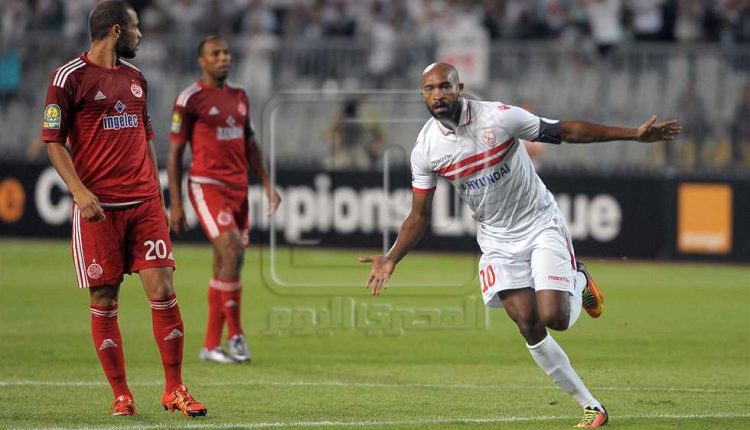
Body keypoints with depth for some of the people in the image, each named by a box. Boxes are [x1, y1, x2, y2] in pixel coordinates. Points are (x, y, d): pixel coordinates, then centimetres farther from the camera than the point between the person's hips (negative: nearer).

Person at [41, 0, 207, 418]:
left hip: (144, 202, 5)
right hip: (98, 207, -5)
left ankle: (175, 390, 2)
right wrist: (80, 191, -16)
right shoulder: (70, 77, -3)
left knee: (162, 290, -5)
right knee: (105, 301, 0)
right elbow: (53, 141, -5)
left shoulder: (135, 78, 16)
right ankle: (121, 395, 7)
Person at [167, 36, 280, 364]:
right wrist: (175, 204, -7)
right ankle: (235, 335, -13)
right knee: (231, 251, -21)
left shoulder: (239, 97, 16)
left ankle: (211, 345, 11)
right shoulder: (190, 99, -5)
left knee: (224, 266, 6)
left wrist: (267, 184, 17)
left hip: (238, 187, 7)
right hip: (207, 186, -7)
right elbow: (175, 153, -4)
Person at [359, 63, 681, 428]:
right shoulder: (425, 149, -7)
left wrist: (634, 135, -15)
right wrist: (391, 259, -10)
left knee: (554, 317, -18)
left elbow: (567, 131, -12)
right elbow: (419, 216, 3)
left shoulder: (497, 117, -19)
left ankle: (579, 281, 19)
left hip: (541, 224, -3)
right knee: (529, 327, -9)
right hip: (498, 240, 3)